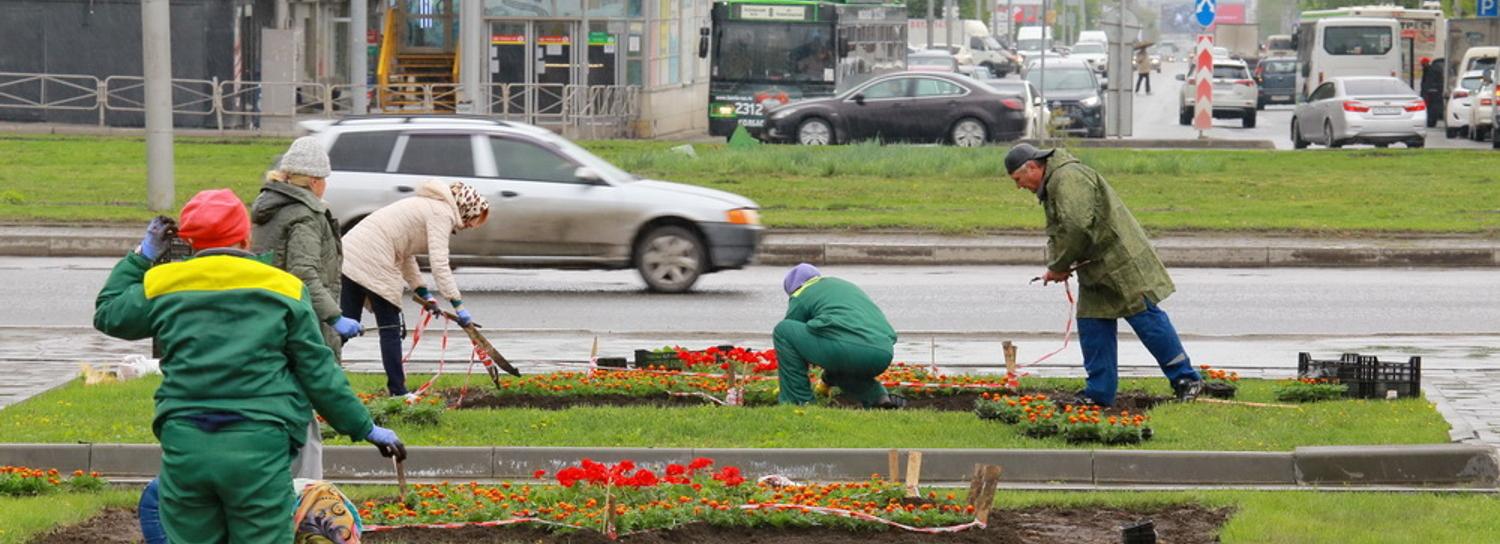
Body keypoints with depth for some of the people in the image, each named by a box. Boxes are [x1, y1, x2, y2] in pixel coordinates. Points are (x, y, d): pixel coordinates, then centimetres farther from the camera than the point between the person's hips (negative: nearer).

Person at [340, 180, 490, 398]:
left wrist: (423, 293, 21)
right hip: (372, 261, -9)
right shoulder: (442, 213, -6)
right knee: (390, 329, 1)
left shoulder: (430, 206, 24)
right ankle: (397, 391, 5)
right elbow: (439, 263, -16)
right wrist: (458, 305, -16)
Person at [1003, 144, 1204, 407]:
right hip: (1095, 272, 10)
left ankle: (1185, 379, 0)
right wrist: (1055, 265, 2)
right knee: (1092, 325, 7)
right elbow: (1057, 233, 21)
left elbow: (1076, 227, -28)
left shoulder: (1068, 179, -19)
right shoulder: (1051, 186, 17)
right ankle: (1099, 393, 11)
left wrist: (1058, 266, -16)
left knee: (1146, 319, -7)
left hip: (1122, 261, -10)